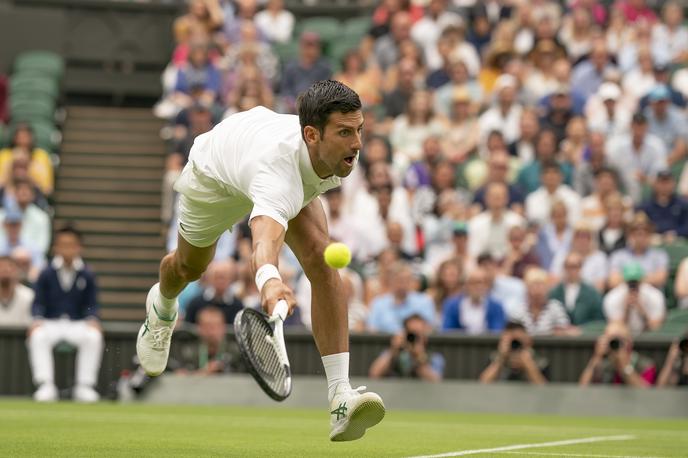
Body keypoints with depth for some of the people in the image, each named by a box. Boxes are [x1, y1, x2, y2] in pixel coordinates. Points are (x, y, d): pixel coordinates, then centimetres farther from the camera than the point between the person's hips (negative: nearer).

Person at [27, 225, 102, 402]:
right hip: (50, 323, 0)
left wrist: (93, 320, -16)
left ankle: (85, 386, -26)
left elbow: (92, 305, 5)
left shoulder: (87, 275, 5)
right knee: (37, 336, -34)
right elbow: (38, 303, 3)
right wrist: (37, 319, -17)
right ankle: (45, 385, -34)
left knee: (94, 336, -32)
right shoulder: (46, 274, 4)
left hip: (78, 324, 0)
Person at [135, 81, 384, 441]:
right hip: (214, 173, -4)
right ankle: (162, 306, 67)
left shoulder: (340, 149, -32)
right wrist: (268, 278, -96)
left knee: (321, 260, -23)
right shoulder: (280, 166, -53)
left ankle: (340, 398, -28)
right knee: (189, 268, 24)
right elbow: (266, 233, -74)